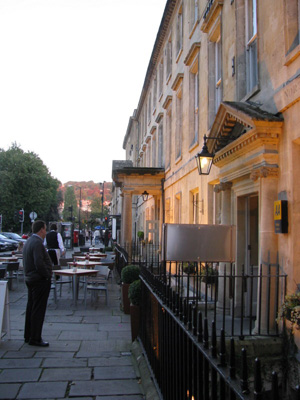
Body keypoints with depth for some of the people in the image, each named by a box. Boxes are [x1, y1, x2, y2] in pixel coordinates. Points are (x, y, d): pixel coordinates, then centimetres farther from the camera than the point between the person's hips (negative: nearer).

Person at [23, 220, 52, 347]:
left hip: (30, 279, 10)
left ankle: (28, 336, 30)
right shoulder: (37, 243, -21)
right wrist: (47, 275, -15)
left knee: (31, 308, 19)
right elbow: (39, 263, -28)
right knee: (38, 310, -2)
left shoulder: (29, 241, 11)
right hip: (40, 280, -10)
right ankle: (35, 339, 6)